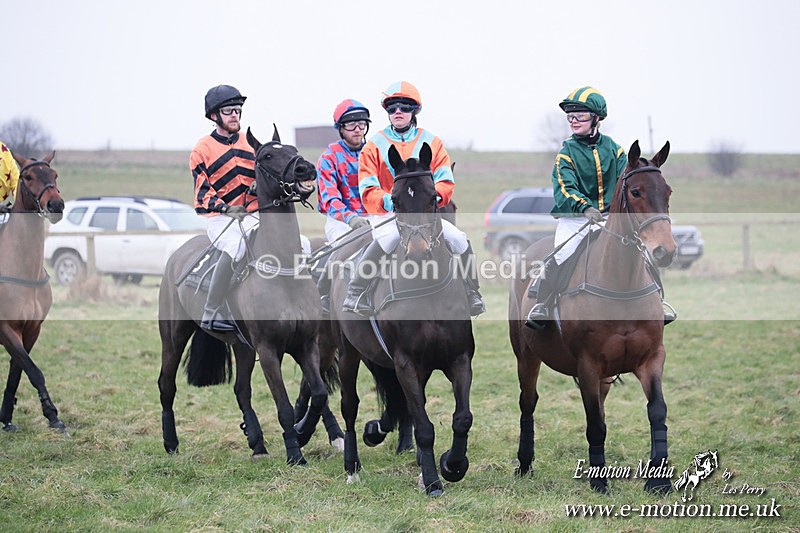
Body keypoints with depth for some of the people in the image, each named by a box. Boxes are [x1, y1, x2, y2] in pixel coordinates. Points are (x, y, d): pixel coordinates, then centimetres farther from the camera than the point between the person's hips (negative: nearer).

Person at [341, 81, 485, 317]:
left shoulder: (432, 143, 10)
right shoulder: (374, 146, 5)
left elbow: (446, 182, 3)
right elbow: (368, 190, -3)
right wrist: (387, 200, -25)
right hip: (385, 215, -3)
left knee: (458, 239, -18)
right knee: (390, 236, -36)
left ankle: (472, 295, 1)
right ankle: (355, 295, -30)